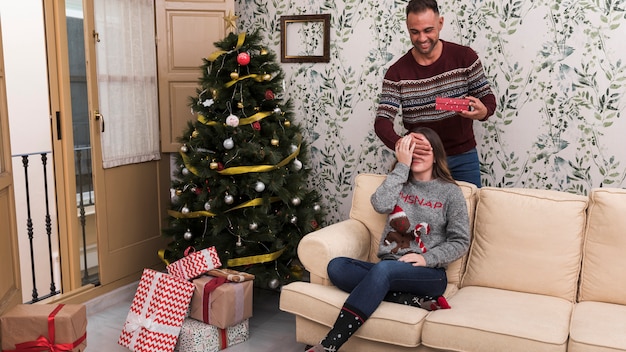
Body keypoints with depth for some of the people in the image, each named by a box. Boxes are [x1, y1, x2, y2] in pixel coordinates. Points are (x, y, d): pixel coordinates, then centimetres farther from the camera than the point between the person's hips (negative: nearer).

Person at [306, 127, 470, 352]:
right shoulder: (399, 183, 14)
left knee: (383, 269, -38)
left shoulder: (450, 192, 5)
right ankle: (415, 301, -28)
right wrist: (402, 166, -7)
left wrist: (427, 259, -14)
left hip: (429, 274, -4)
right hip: (389, 270, 4)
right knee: (336, 266, -24)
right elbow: (380, 205, -9)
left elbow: (460, 242, 2)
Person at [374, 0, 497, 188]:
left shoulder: (465, 56, -7)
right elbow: (382, 121, -14)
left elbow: (487, 96, 0)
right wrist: (399, 143, -36)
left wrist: (483, 111, -25)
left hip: (464, 156, 1)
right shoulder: (397, 72, -9)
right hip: (421, 158, -1)